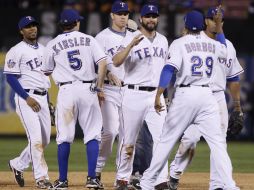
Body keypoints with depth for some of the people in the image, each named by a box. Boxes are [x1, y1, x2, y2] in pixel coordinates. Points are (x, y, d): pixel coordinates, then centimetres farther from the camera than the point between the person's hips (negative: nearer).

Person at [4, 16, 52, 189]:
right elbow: (11, 78, -11)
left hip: (43, 97, 8)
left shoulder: (43, 49, 16)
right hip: (26, 97, -8)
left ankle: (18, 164, 25)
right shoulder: (17, 51, -7)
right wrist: (27, 98, -18)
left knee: (45, 140, 9)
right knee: (36, 137, -14)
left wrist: (48, 101, 18)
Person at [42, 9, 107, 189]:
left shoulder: (53, 45, 6)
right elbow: (103, 63, -4)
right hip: (88, 89, 0)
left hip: (66, 90, 0)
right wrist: (99, 88, 3)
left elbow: (47, 71, 16)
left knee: (64, 137, 4)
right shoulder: (89, 40, 6)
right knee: (92, 134, 5)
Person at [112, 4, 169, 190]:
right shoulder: (131, 39, -6)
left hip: (156, 95, 4)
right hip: (134, 95, -4)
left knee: (161, 138, -8)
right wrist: (131, 45, -33)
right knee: (129, 141, 3)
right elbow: (116, 61, -19)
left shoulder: (163, 40, 12)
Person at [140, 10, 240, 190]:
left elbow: (169, 69, -15)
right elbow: (224, 51, 37)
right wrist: (219, 24, 42)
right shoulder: (212, 44, 11)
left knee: (167, 139, 6)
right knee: (218, 143, 0)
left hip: (184, 94, -2)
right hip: (207, 95, 2)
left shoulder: (179, 43, -2)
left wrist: (158, 96, -18)